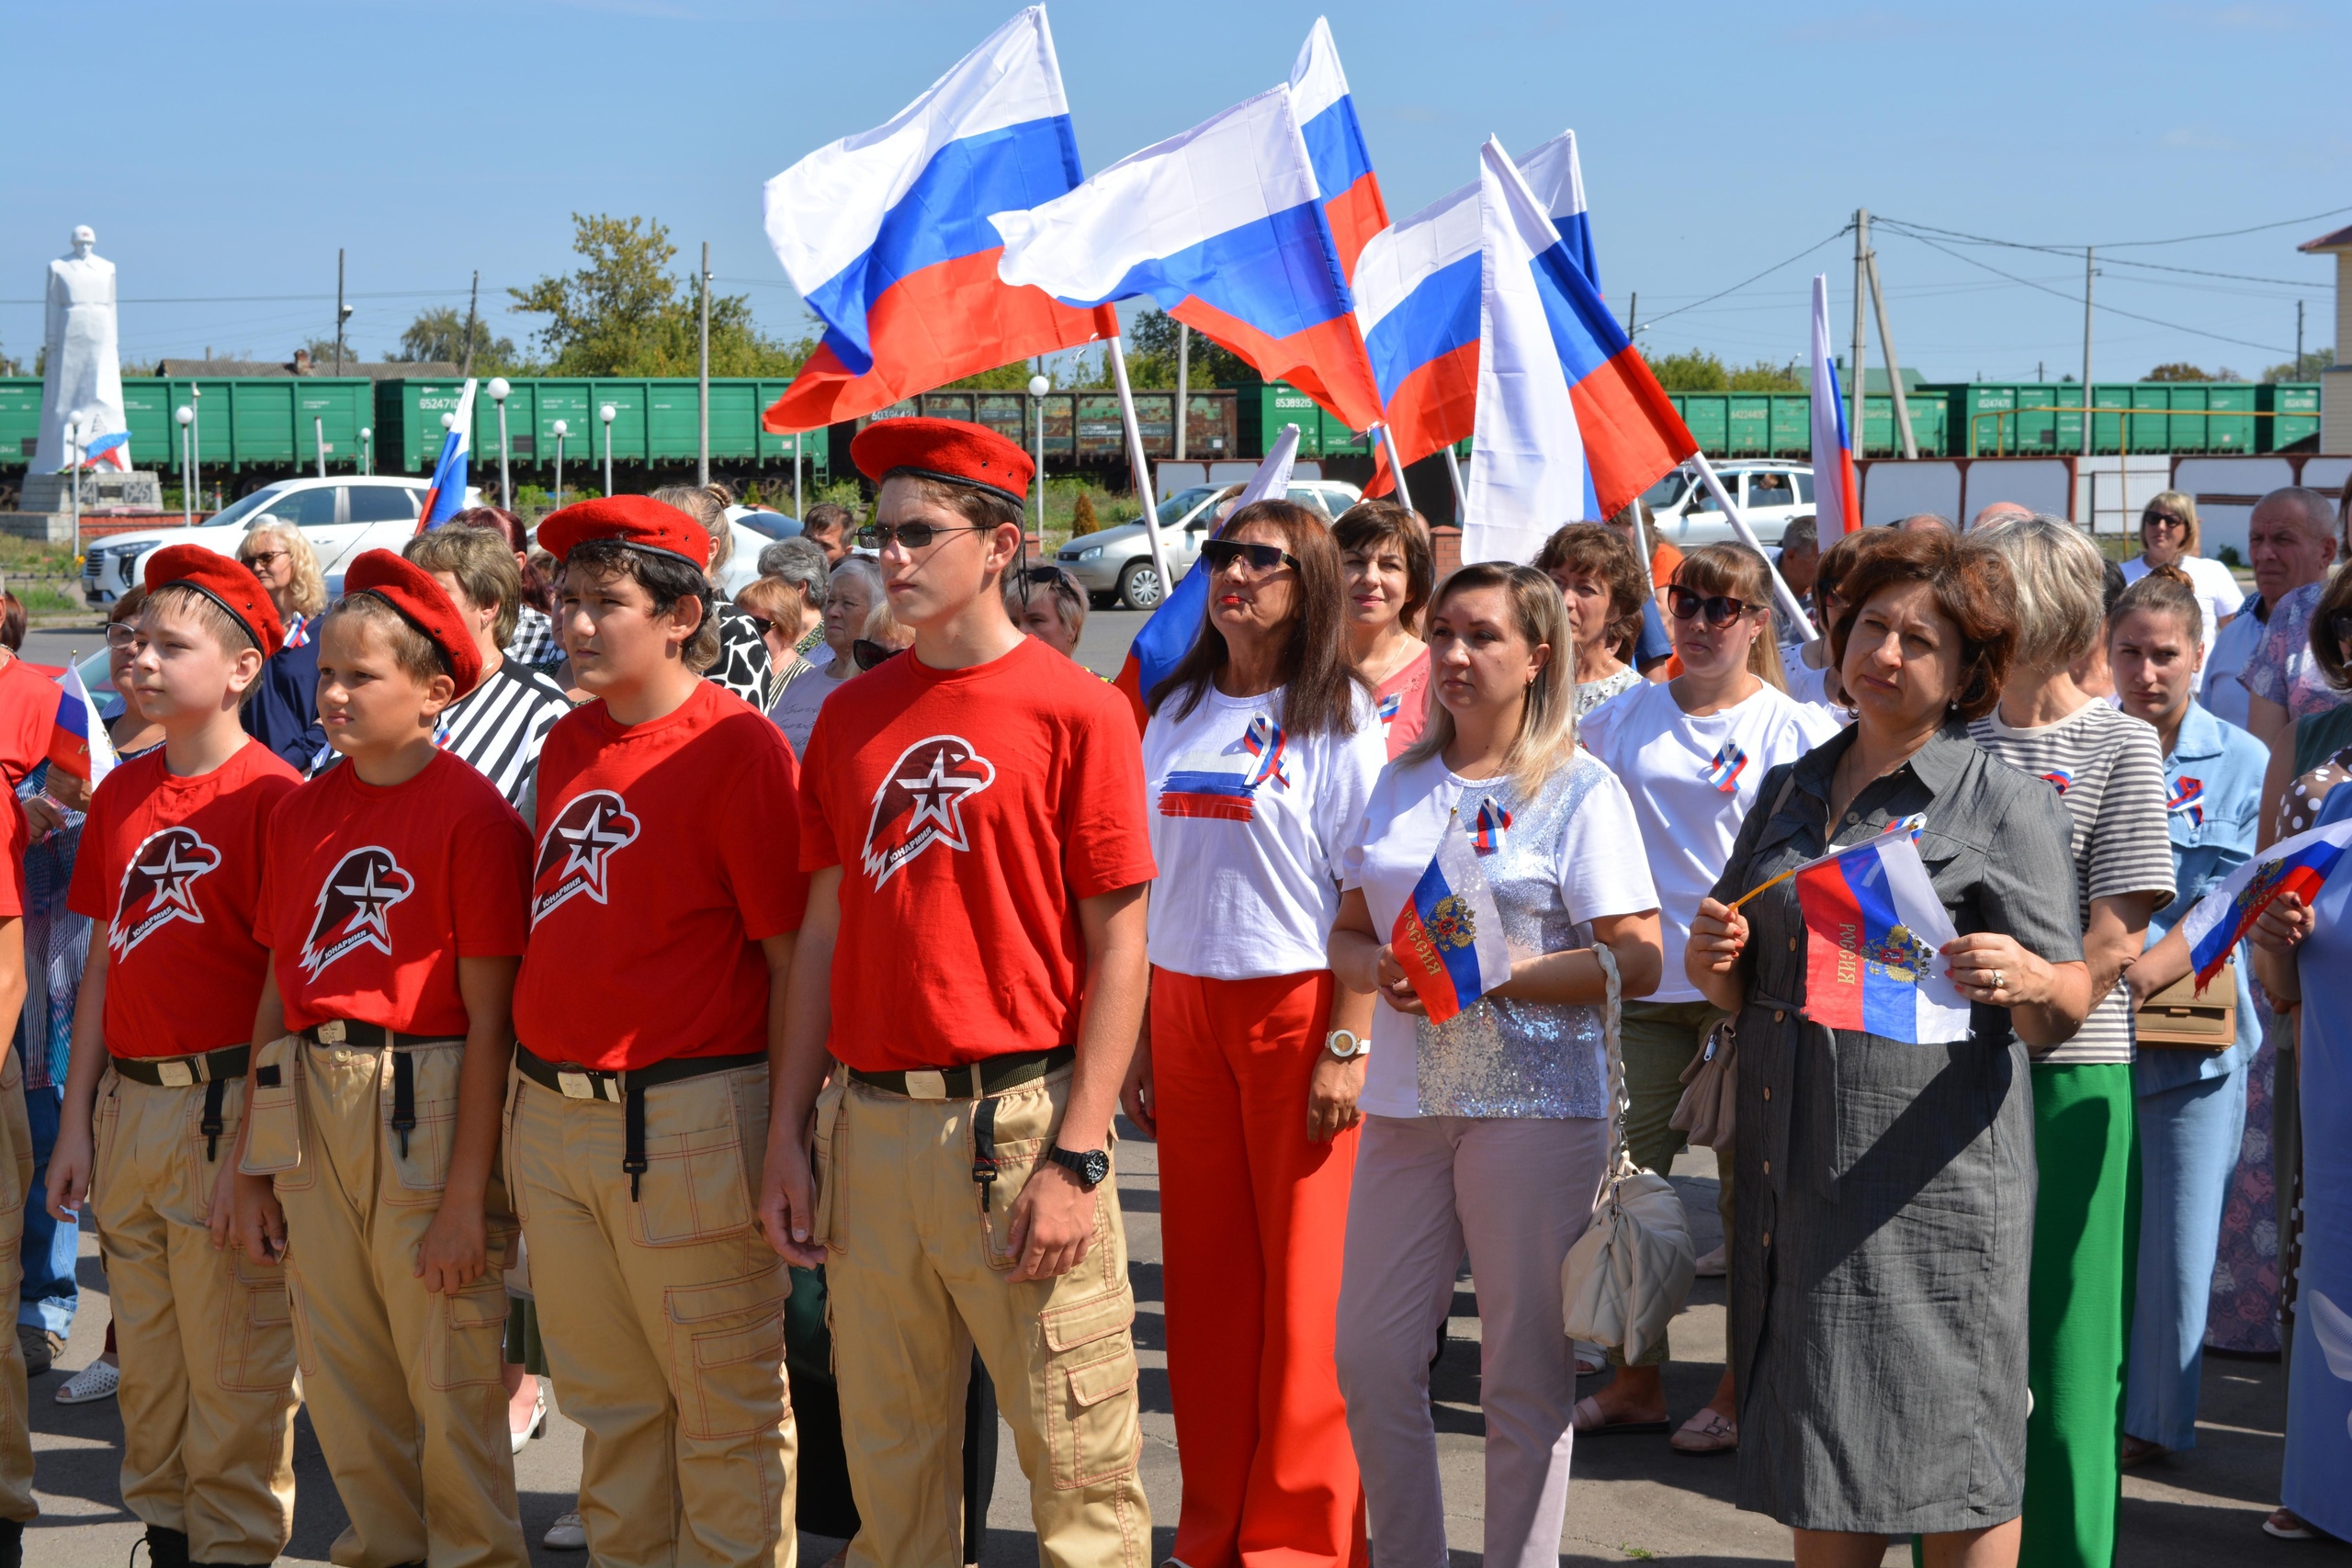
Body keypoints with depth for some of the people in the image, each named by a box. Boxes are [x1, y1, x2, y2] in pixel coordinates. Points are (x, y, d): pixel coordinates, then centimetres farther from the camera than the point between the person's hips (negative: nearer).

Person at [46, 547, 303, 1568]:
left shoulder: (272, 795, -10)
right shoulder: (121, 793, 11)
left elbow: (290, 983, -12)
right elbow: (105, 961, 14)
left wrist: (252, 1145, -15)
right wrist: (77, 1122, 11)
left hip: (224, 1107, -7)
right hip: (125, 1102, 7)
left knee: (230, 1369, 0)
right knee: (146, 1364, 15)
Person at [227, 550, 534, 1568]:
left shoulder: (474, 816, -9)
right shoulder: (303, 811, 10)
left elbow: (489, 1017, -11)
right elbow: (278, 988, 13)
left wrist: (468, 1191, -14)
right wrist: (254, 1166, 11)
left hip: (428, 1104, -6)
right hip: (310, 1109, 6)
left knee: (449, 1379, 2)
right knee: (340, 1376, 13)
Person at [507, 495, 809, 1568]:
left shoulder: (736, 746, -10)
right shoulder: (567, 744, 11)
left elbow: (791, 951, -11)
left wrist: (789, 1127, -13)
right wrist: (527, 1099, 14)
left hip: (684, 1125, -7)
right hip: (550, 1117, 7)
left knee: (723, 1399, 5)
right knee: (607, 1398, 17)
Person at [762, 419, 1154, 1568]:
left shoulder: (1075, 710, -5)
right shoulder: (850, 719, 10)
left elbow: (1117, 943, -6)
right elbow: (824, 934, 12)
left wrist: (1078, 1157, -12)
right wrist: (789, 1137, 7)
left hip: (1020, 1123, -4)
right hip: (871, 1124, 5)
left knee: (1078, 1466, 1)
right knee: (889, 1465, 12)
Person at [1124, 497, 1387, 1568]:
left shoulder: (1338, 716, -3)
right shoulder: (1175, 713, 13)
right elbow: (1149, 886, 14)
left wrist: (1349, 1045, -15)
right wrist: (1138, 1036, 9)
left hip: (1300, 1006, -5)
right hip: (1187, 1008, 5)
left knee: (1305, 1280, -2)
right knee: (1203, 1272, 7)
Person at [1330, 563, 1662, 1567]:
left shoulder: (1581, 790, -3)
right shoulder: (1400, 782, 12)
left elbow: (1636, 960, -9)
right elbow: (1348, 933, 16)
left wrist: (1490, 972, -18)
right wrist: (1381, 970, -7)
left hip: (1533, 1104, -5)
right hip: (1405, 1100, 5)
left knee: (1525, 1370, 3)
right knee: (1370, 1357, 6)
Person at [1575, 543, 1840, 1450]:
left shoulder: (1800, 732, 0)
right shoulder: (1620, 721, 10)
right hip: (1642, 980, 4)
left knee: (1750, 1192, 2)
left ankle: (1741, 1391, 13)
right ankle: (1634, 1382, 18)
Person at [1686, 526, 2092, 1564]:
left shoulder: (2006, 804, -1)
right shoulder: (1789, 791, 15)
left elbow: (2064, 1013, -7)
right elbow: (1744, 997, 20)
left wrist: (2029, 980, -29)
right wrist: (1715, 966, -2)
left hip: (1934, 1182, -5)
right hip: (1793, 1169, 5)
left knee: (1952, 1475, -1)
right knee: (1814, 1475, 10)